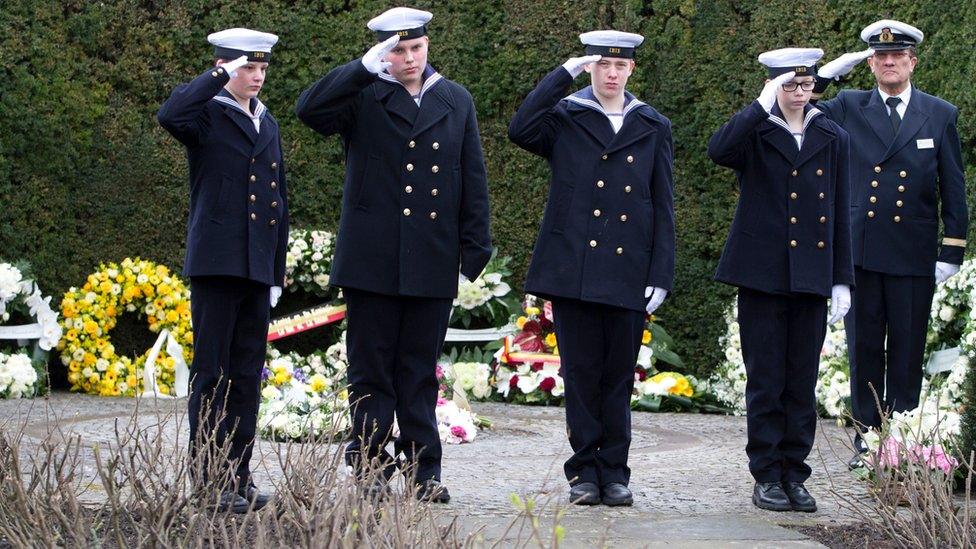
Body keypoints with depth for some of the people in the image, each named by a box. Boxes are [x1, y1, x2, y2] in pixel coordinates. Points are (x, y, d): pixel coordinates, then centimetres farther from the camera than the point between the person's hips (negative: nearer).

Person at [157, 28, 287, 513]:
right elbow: (170, 115, -28)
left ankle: (239, 477, 13)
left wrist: (277, 272, 17)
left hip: (257, 269, 7)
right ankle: (208, 479, -3)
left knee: (247, 377, 8)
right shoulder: (207, 114, -2)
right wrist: (220, 76, -19)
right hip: (215, 263, -7)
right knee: (211, 375, -4)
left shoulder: (266, 124, 18)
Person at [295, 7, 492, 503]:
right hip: (372, 260, -2)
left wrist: (475, 250, 6)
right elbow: (309, 109, -17)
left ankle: (425, 471, 12)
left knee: (420, 372, 7)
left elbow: (473, 180, 11)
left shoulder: (456, 101, 12)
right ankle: (371, 470, 9)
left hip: (433, 264, 2)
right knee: (371, 371, 3)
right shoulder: (363, 96, 2)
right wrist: (363, 68, -22)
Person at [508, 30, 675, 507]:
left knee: (617, 378, 5)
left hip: (629, 275, 1)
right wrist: (564, 74, -13)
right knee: (581, 374, 2)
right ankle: (585, 472, 9)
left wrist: (661, 275, 2)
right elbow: (520, 130, -16)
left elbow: (663, 210, 10)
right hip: (572, 269, -1)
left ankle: (614, 473, 13)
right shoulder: (565, 118, 6)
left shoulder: (653, 128, 11)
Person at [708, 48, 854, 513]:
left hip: (811, 277, 3)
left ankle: (794, 474, 13)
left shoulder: (833, 139, 10)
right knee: (765, 381, 0)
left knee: (802, 383, 6)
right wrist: (763, 105, -24)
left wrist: (842, 280, 6)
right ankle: (767, 478, 7)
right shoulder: (755, 133, 1)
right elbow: (718, 150, -23)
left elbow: (841, 213, 10)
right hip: (762, 275, -3)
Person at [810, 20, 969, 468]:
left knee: (907, 353, 3)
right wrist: (826, 74, -4)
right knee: (864, 350, 6)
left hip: (913, 257, -1)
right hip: (860, 252, 1)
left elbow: (954, 190, 5)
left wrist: (952, 253, 0)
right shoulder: (849, 108, 6)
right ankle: (867, 439, 14)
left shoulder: (941, 116, 5)